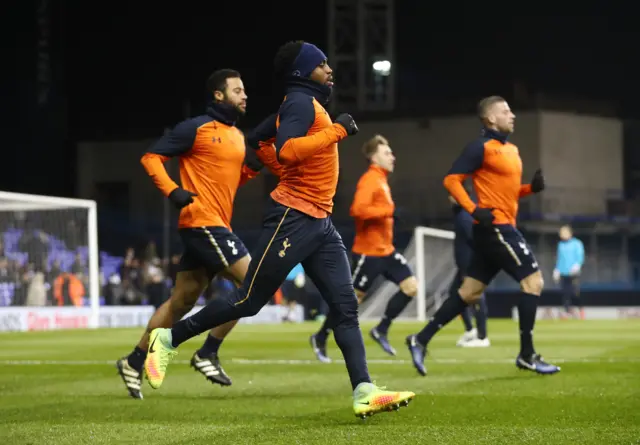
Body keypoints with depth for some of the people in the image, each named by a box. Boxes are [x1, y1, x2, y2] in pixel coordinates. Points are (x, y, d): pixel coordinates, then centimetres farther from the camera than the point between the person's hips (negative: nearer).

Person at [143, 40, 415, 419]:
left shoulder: (313, 104, 20)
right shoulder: (301, 102, -10)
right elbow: (286, 150, -27)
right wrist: (337, 130, -23)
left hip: (321, 223, 9)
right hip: (293, 219, -9)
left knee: (347, 306, -4)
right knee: (249, 301, -3)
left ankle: (364, 393, -13)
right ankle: (169, 339, 12)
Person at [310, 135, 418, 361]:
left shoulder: (381, 180, 15)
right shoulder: (369, 180, -15)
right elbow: (358, 209, -29)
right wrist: (389, 210, -26)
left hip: (386, 250, 9)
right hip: (368, 251, -9)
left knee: (411, 286, -2)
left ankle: (381, 331, 7)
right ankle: (320, 338, 15)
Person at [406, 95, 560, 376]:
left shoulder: (511, 149, 18)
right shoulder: (482, 147, -9)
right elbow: (452, 180, -13)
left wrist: (532, 188, 7)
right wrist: (474, 209, -23)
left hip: (502, 228, 9)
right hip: (494, 225, -9)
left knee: (469, 292, 9)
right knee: (533, 280, -10)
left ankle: (421, 340, 13)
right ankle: (527, 355, -6)